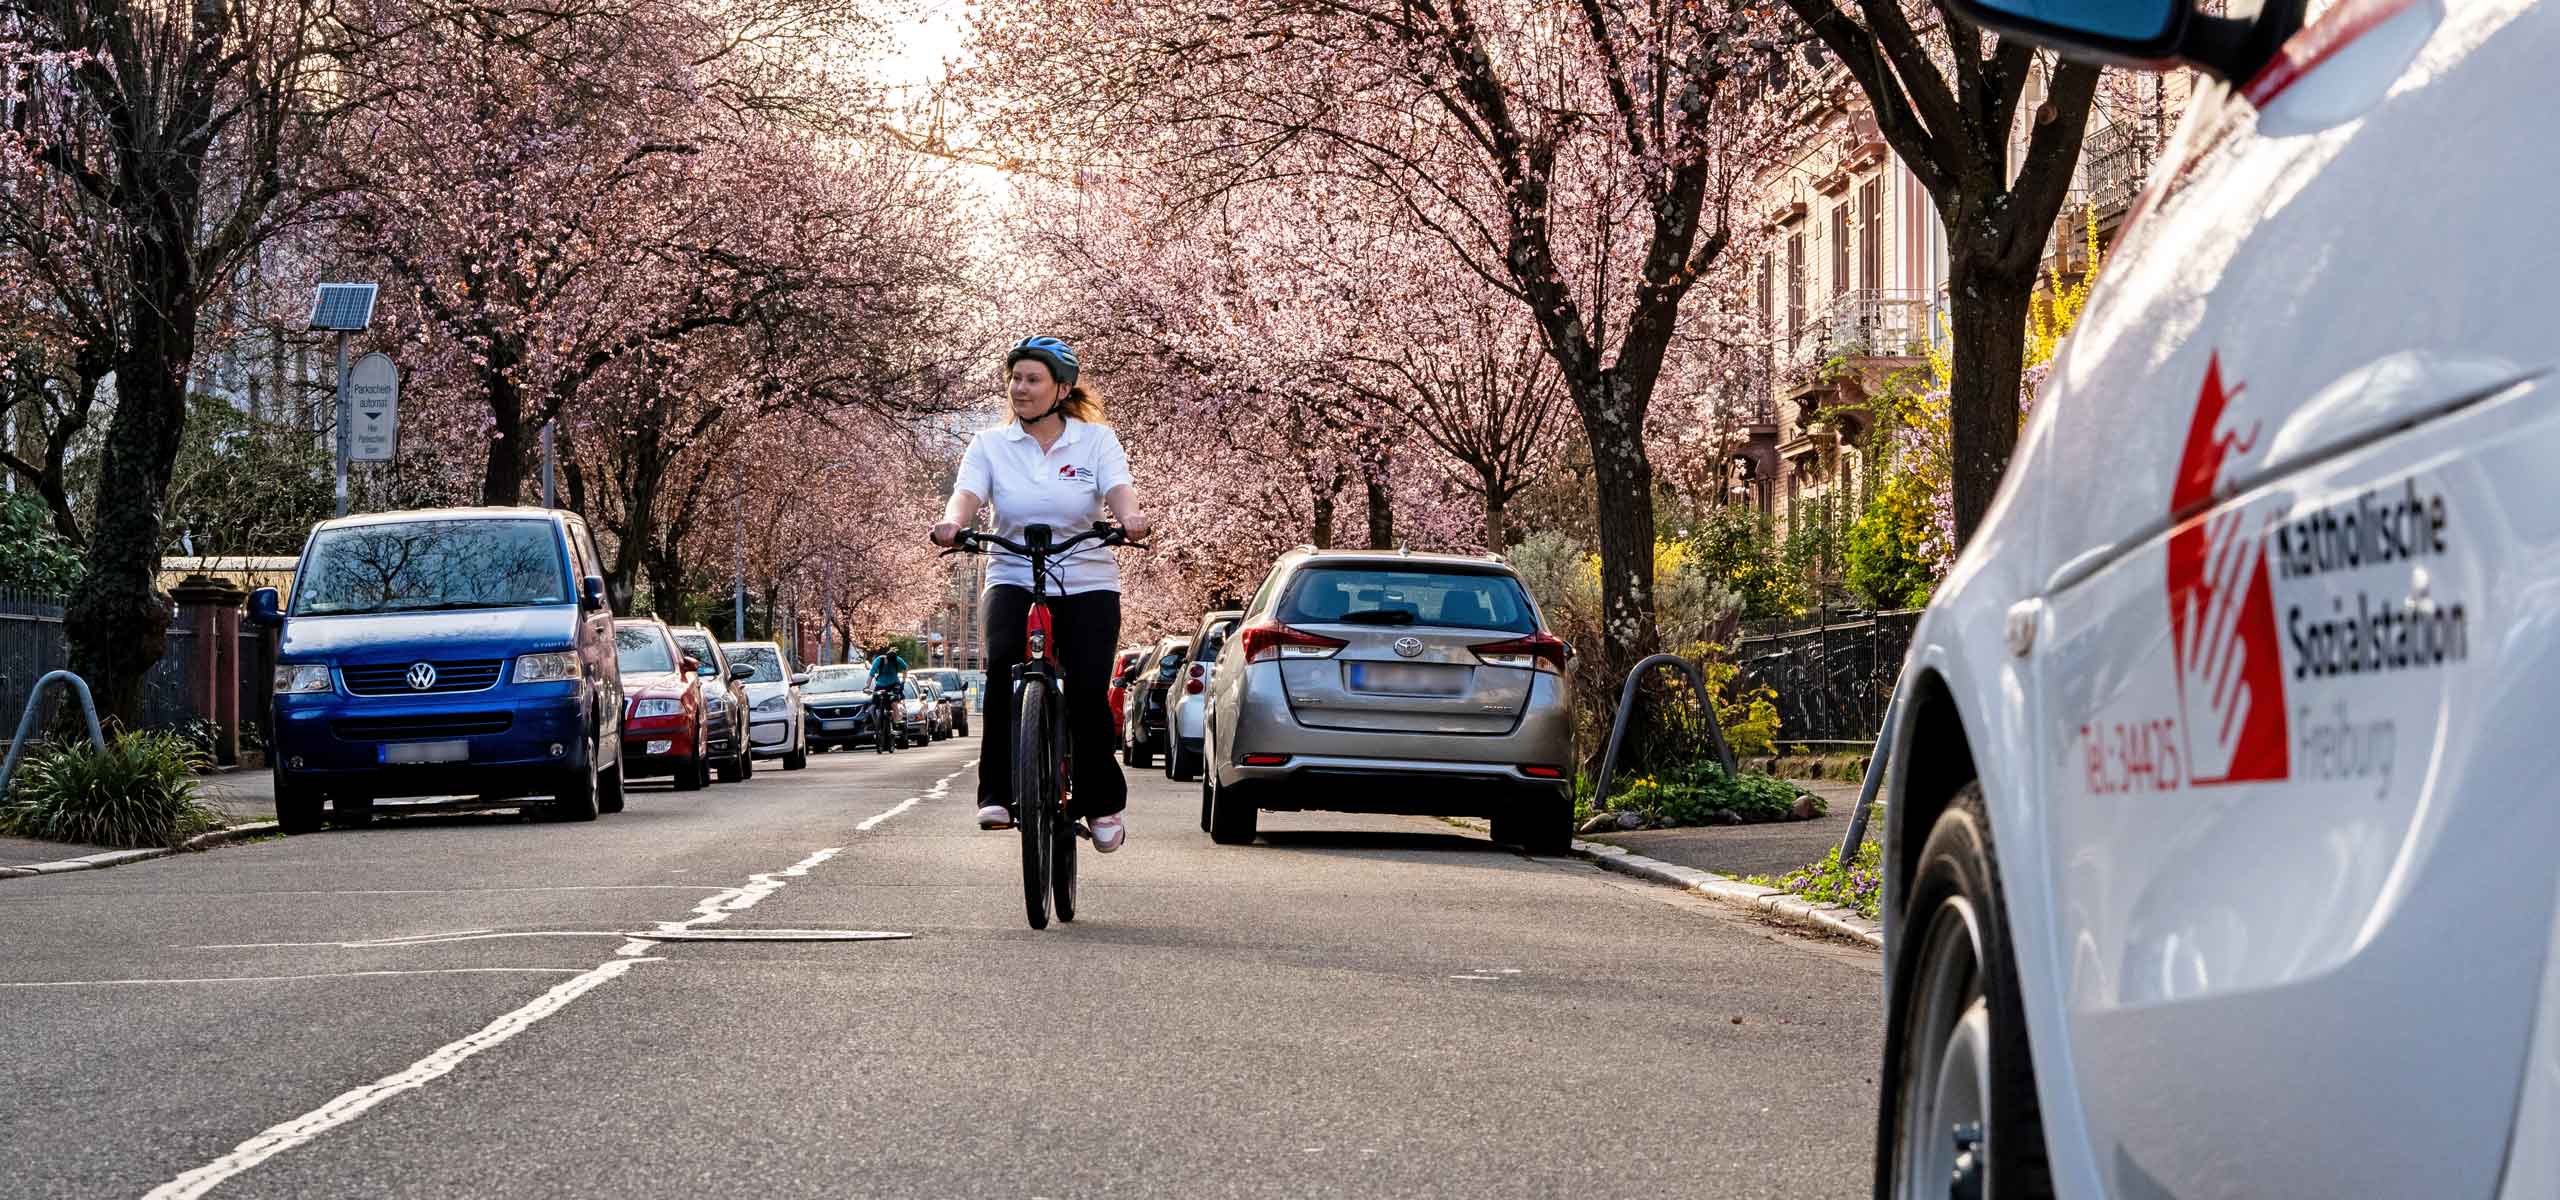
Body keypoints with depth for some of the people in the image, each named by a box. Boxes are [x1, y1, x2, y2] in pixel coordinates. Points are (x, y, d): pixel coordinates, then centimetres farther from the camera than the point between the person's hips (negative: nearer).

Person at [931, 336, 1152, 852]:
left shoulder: (1096, 440, 2)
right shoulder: (991, 444, 4)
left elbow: (1118, 489, -15)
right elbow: (968, 493, -13)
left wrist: (1131, 516, -39)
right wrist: (952, 522, -37)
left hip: (1087, 582, -1)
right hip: (1014, 580, 1)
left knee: (1088, 689, -15)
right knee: (1003, 666, -27)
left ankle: (1101, 801, 6)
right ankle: (998, 792, -22)